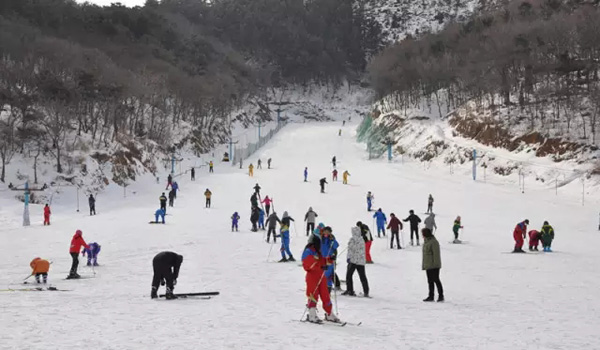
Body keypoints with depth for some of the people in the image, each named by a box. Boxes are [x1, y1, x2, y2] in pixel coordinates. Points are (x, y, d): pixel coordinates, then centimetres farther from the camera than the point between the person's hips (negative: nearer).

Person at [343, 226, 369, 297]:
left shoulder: (352, 239, -9)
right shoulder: (361, 239, 11)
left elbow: (351, 249, -16)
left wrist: (349, 257, -16)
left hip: (353, 260, -7)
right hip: (362, 261, 7)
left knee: (349, 275, 2)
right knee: (363, 276, 9)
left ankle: (350, 290, -2)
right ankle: (366, 292, 7)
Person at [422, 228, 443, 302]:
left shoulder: (433, 242, -15)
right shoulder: (426, 241, 14)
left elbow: (436, 254, -19)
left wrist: (435, 264, -22)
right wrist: (423, 265, 19)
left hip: (434, 266, -9)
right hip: (428, 265, 9)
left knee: (436, 280, -5)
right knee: (430, 281, 11)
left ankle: (441, 296, 2)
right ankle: (431, 296, 16)